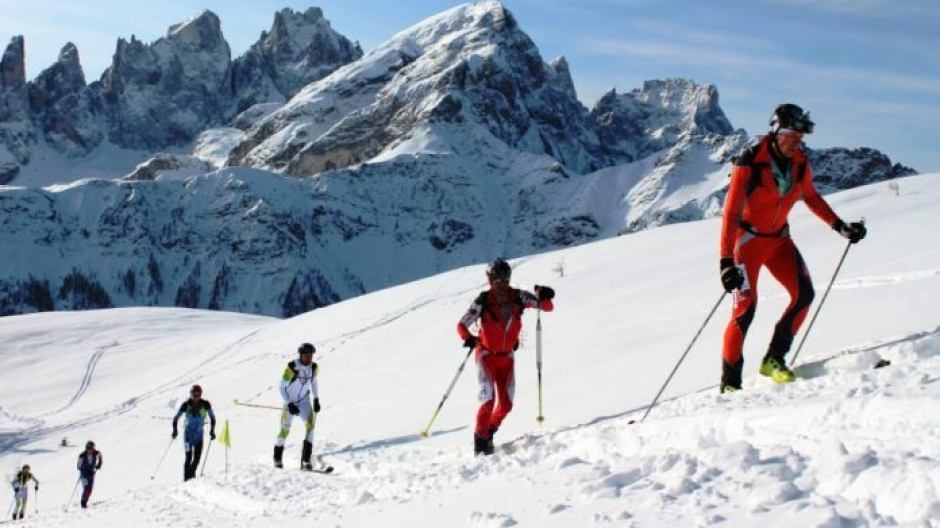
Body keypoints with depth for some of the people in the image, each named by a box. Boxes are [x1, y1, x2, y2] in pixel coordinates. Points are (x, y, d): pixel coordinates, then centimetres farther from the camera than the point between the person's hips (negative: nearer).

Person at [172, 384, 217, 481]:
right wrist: (175, 430, -10)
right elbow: (176, 418, -1)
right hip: (188, 433, -2)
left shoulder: (205, 404, -10)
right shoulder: (186, 405, -11)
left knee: (197, 457, 0)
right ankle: (187, 478, -9)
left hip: (199, 434, 2)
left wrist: (212, 431, -2)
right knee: (189, 456, -13)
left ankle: (191, 474, 21)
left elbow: (212, 417, 3)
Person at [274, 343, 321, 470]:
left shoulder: (314, 367, -8)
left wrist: (316, 399, 7)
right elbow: (282, 388, -16)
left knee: (310, 425, -18)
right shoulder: (292, 367, -22)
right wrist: (289, 404, -22)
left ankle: (305, 460, -18)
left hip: (304, 401, 3)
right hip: (290, 402, -3)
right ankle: (277, 458, 23)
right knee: (285, 430, -2)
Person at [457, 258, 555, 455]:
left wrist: (544, 297, -32)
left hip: (506, 356, 4)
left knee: (506, 405, 3)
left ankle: (490, 431, 29)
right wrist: (468, 339, -36)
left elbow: (548, 307, -9)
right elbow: (462, 325, -15)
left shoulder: (518, 297, -10)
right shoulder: (483, 301, -17)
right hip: (486, 355, -3)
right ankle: (481, 439, -1)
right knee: (488, 399, -18)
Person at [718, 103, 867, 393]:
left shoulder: (800, 164, -6)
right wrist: (726, 260, -33)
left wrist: (840, 226, 10)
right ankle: (730, 381, -5)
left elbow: (811, 197, 14)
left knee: (804, 294, -12)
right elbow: (731, 213, -26)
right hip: (748, 239, -6)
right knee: (745, 307, -15)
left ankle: (774, 359, 3)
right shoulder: (750, 163, -23)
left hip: (779, 238, 6)